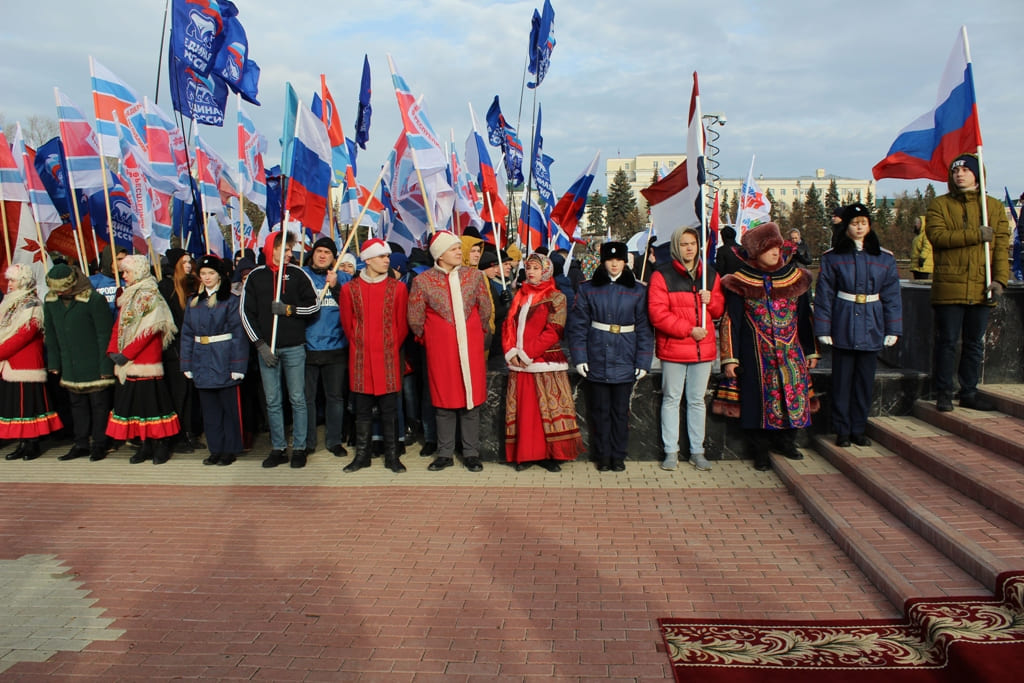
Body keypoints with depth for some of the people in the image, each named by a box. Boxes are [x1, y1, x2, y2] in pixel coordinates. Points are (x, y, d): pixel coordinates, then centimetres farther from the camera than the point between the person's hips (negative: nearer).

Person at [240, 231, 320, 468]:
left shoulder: (297, 274, 2)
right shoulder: (255, 277, 4)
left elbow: (314, 305, 1)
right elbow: (246, 313, 1)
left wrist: (288, 309, -13)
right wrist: (261, 345, -6)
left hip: (294, 347, -1)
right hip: (266, 348, 1)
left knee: (297, 399, 3)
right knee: (272, 401, 7)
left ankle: (299, 448, 12)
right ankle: (278, 448, 17)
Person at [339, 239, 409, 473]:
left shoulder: (398, 288, 2)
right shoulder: (350, 289, 2)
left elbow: (402, 325, 6)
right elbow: (347, 324, 10)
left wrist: (392, 347, 6)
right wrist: (359, 345, 8)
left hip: (389, 357, 0)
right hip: (361, 358, 1)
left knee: (389, 409, 4)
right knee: (362, 409, 8)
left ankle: (392, 456, 13)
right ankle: (362, 454, 18)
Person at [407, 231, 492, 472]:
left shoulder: (475, 276, 3)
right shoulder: (422, 280, -2)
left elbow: (485, 310, 12)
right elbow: (415, 318, 5)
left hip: (471, 348, 1)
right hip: (440, 351, -1)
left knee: (471, 399, 5)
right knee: (444, 401, 6)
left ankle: (471, 454, 15)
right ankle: (445, 454, 17)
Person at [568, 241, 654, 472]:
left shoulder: (638, 291, 3)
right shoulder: (588, 289, 3)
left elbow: (644, 329, 3)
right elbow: (577, 325, 1)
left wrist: (643, 362, -3)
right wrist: (579, 358, -6)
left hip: (624, 362, 0)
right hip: (597, 361, 0)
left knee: (620, 411, 7)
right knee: (600, 410, 7)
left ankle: (618, 456, 21)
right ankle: (602, 456, 19)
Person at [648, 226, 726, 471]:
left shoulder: (710, 275, 11)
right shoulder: (662, 275, -4)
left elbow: (720, 310, 16)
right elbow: (657, 313, -13)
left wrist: (711, 299, -7)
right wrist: (689, 329, -16)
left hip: (704, 348, 4)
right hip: (673, 348, -4)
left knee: (697, 400, 10)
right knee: (671, 399, 4)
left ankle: (697, 451, 19)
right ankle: (671, 451, 13)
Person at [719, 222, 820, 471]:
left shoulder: (795, 277, 6)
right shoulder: (741, 283, -5)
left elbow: (805, 317, 12)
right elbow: (731, 322, -3)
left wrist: (811, 352, 13)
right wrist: (730, 358, -7)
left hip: (792, 353, 4)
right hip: (756, 355, -3)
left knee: (794, 392, 4)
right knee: (758, 399, 1)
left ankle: (785, 441, 25)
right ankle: (759, 451, 15)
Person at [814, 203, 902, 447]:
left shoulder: (885, 259, 6)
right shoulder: (832, 258, -1)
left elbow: (892, 297, 7)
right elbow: (824, 296, -2)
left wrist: (893, 330, 3)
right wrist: (823, 329, -6)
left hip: (871, 329, 2)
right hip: (842, 328, -2)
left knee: (865, 381, 9)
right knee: (842, 381, 4)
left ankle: (858, 429, 21)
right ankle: (842, 431, 15)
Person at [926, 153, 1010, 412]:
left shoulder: (994, 206, 10)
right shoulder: (939, 204, 4)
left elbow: (1002, 245, 4)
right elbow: (936, 235, -13)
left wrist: (1000, 279, -7)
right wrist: (976, 235, -15)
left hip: (981, 289, 3)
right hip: (949, 286, -3)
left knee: (975, 344, 10)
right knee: (947, 342, 2)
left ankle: (969, 392, 21)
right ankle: (944, 394, 10)